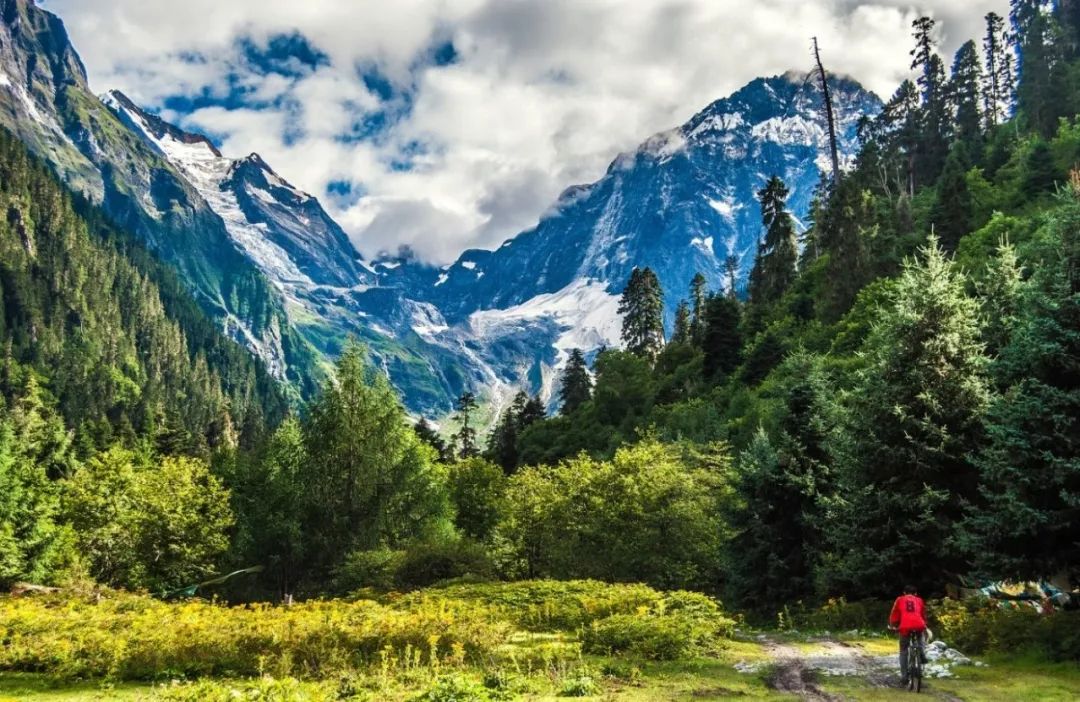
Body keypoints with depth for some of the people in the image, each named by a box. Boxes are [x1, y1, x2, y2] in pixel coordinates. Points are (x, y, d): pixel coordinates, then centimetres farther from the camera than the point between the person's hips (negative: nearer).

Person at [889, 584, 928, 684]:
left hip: (905, 627, -1)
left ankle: (904, 676, 7)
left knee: (903, 652, 13)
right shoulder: (919, 600, 23)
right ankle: (922, 653, 14)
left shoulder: (900, 600, 20)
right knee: (922, 635, 38)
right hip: (919, 626, 1)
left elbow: (894, 614, 21)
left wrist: (892, 626, 37)